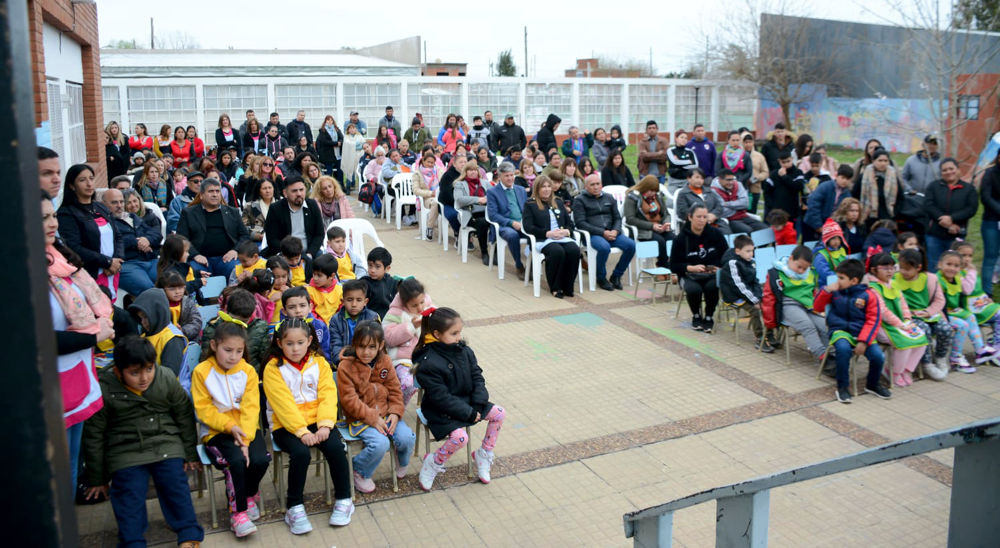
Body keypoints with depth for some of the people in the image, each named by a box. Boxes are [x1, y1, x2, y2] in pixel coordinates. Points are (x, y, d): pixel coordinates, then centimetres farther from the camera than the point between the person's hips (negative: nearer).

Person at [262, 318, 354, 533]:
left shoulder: (319, 362, 5)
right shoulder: (273, 368, -4)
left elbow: (328, 395, -3)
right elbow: (283, 404, -13)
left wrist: (325, 425, -18)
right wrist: (301, 431, -23)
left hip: (316, 421, 3)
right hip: (286, 426, -2)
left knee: (335, 447, -23)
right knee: (301, 453, -30)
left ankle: (343, 499, -2)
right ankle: (294, 507, -10)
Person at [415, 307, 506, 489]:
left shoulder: (464, 351, -2)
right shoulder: (428, 364, -24)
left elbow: (477, 377, 3)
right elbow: (441, 397, -23)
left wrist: (478, 405, -11)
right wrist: (468, 413, -22)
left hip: (466, 402, 8)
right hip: (441, 410, -8)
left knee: (499, 413, -2)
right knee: (460, 437, -29)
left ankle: (484, 455, 13)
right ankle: (432, 464, -2)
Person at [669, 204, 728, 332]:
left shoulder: (715, 233, 1)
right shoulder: (681, 239, -4)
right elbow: (673, 266, -4)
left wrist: (720, 267, -15)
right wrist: (691, 268, -21)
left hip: (712, 274, 1)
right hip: (689, 275, -1)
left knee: (712, 286, -33)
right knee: (694, 289, -33)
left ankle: (709, 317, -5)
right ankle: (696, 316, 0)